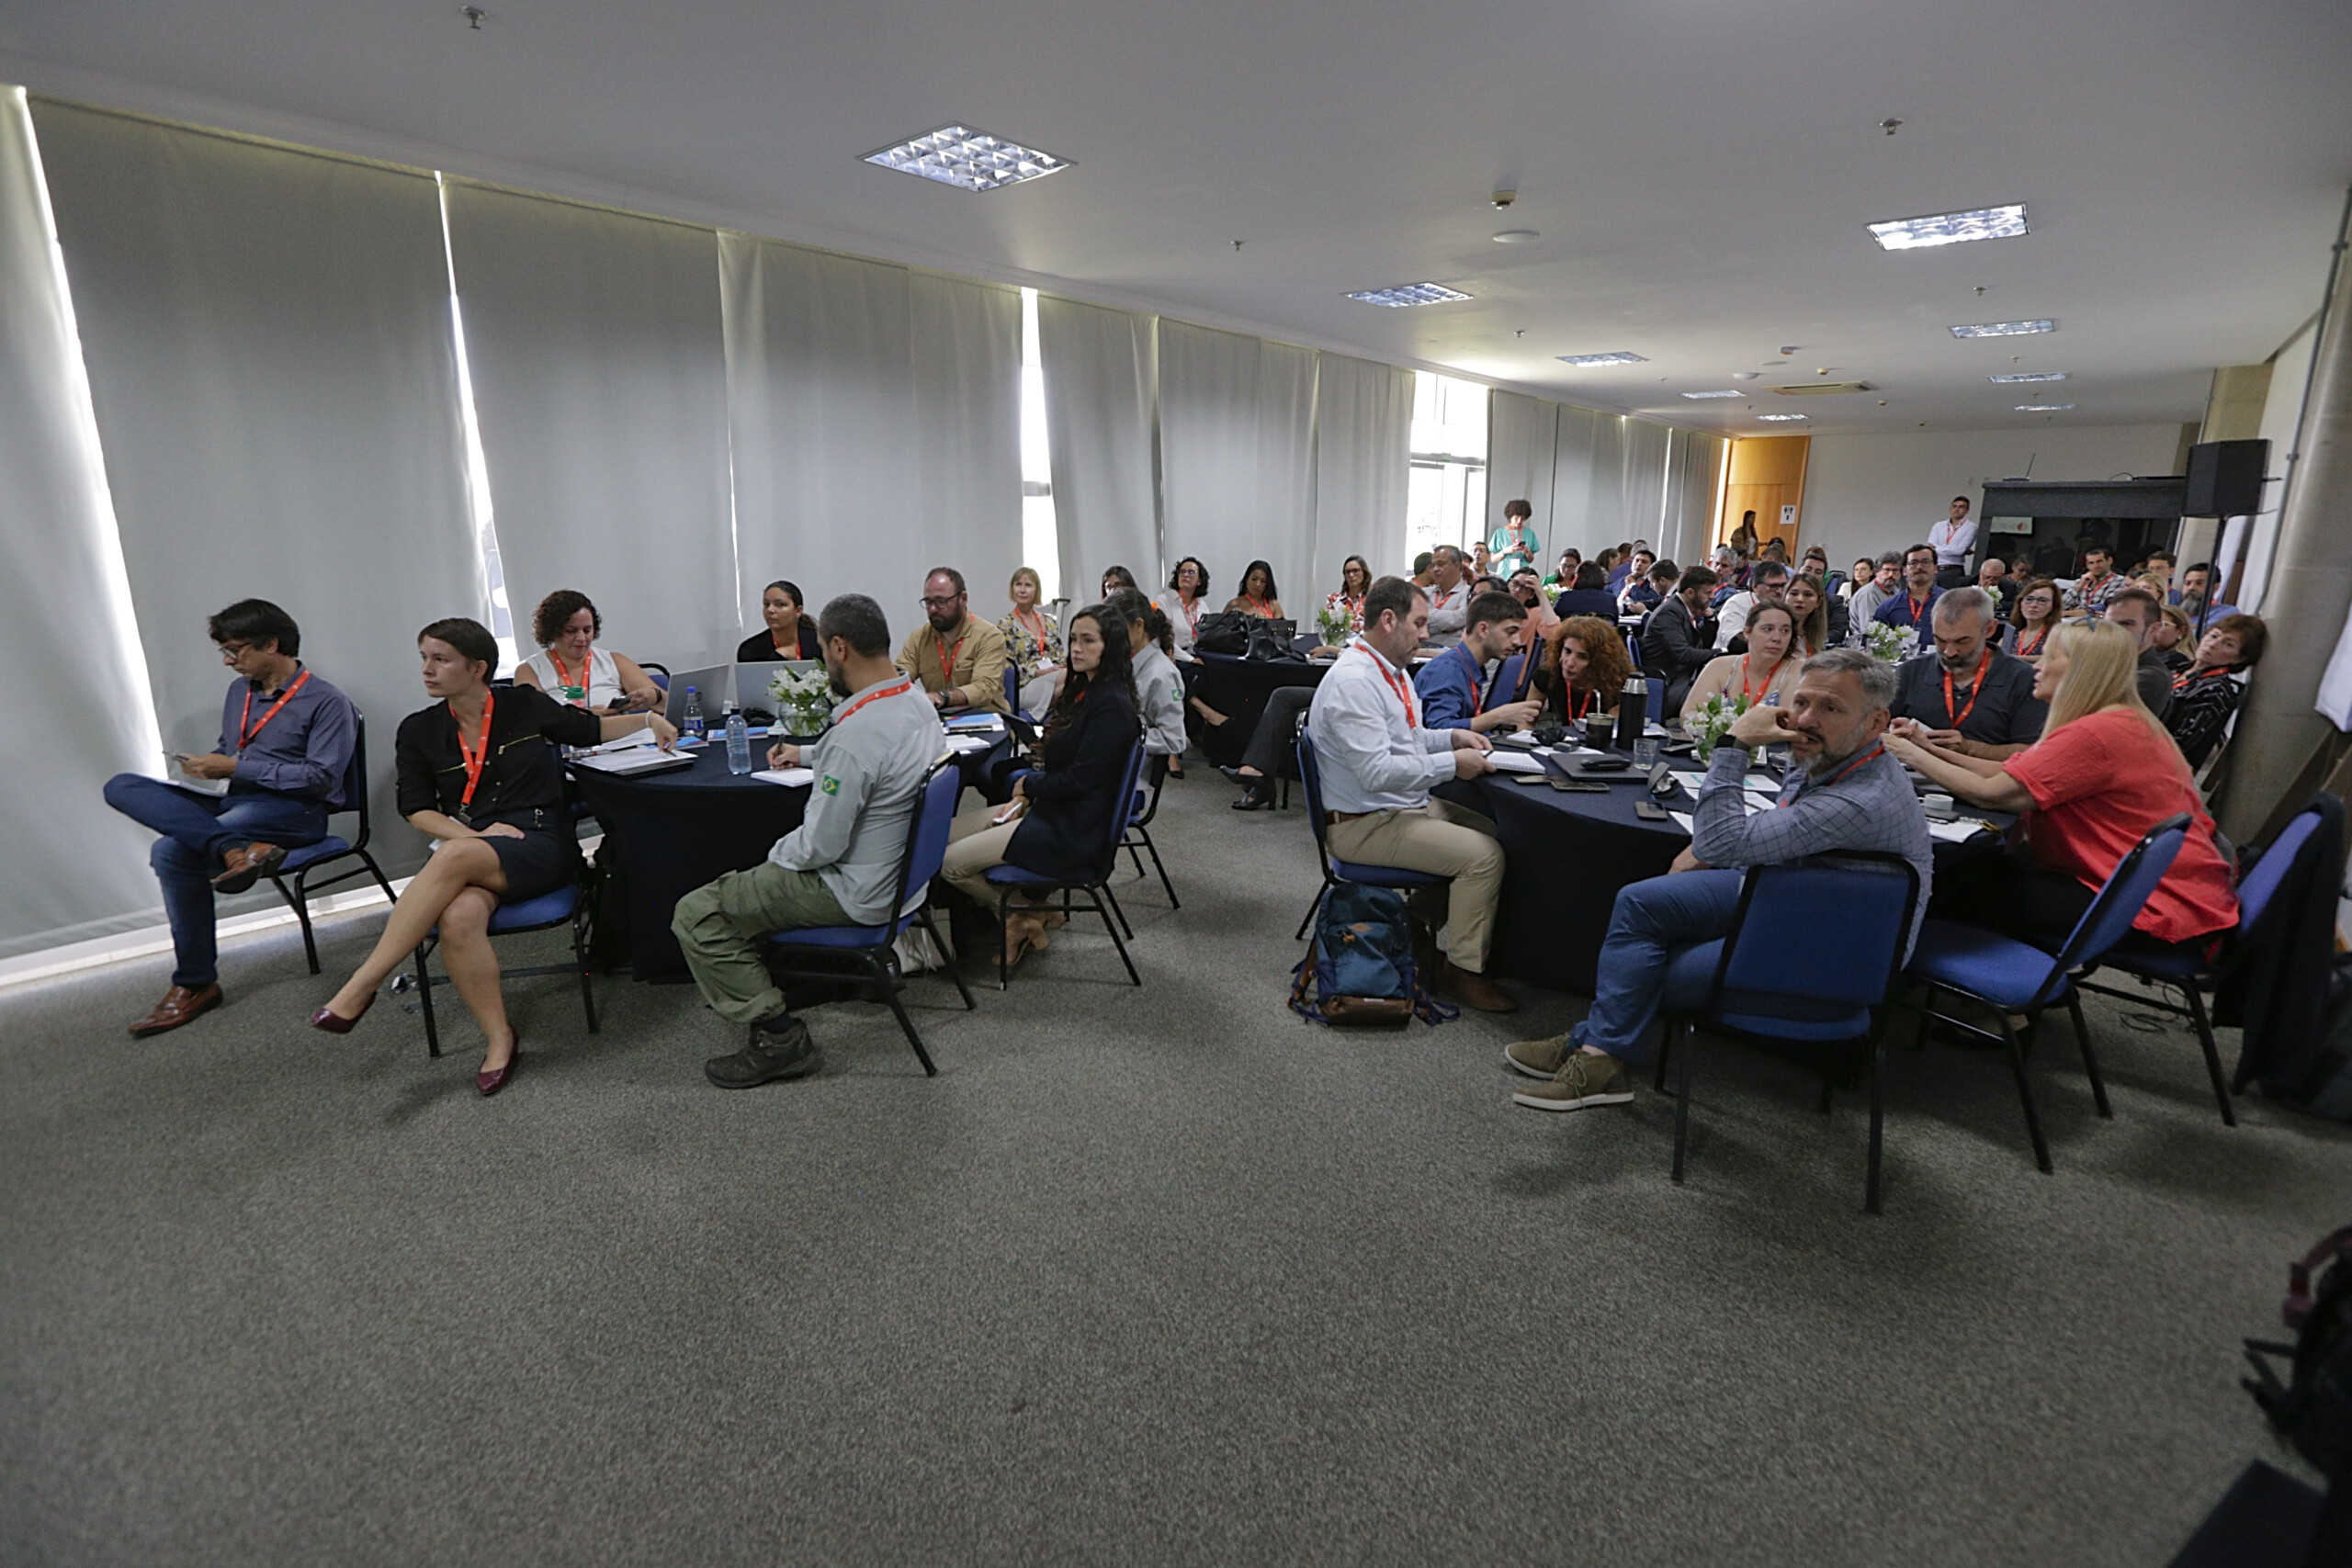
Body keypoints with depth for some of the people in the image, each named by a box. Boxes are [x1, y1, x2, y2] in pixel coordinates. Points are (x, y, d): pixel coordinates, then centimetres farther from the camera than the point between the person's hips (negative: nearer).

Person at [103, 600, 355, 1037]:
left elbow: (322, 776, -15)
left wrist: (237, 767, -13)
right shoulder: (239, 691, 19)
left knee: (173, 851, -27)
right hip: (234, 804, 9)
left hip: (293, 811, -9)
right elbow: (229, 752, 30)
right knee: (122, 786, -14)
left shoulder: (326, 703, -6)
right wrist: (207, 765, 6)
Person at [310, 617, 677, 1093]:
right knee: (458, 918, -33)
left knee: (454, 857, -35)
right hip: (468, 846, 2)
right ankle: (498, 1037, -18)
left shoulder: (526, 705, 7)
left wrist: (647, 719, 8)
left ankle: (361, 987, -26)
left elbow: (589, 729, 23)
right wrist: (474, 835, -9)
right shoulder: (419, 731, 12)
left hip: (541, 845, -2)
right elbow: (416, 809, 9)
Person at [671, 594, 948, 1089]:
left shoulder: (857, 731, -31)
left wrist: (776, 854, -5)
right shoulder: (918, 701, -1)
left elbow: (821, 845, -25)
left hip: (857, 893, -10)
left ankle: (780, 1037, -1)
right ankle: (769, 988, 36)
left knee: (695, 915, -3)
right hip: (896, 867, 10)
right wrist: (808, 754, 27)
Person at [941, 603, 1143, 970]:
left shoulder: (1112, 706, -20)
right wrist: (1023, 791, -2)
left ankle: (1020, 915, 11)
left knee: (952, 863, -11)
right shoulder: (1082, 692, 11)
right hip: (1049, 808, 10)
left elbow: (1079, 780, -23)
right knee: (947, 834, 7)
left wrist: (1029, 784, -6)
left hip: (1072, 830, -10)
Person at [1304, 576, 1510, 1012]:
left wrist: (1452, 736, 7)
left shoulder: (1391, 670, 11)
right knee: (1483, 854, -18)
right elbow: (1377, 772, -29)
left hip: (1404, 807, 11)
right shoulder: (1353, 682, -23)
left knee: (1491, 830, 15)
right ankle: (1462, 970, -3)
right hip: (1366, 824, -11)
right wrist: (1452, 763, -21)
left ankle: (1420, 922, 22)